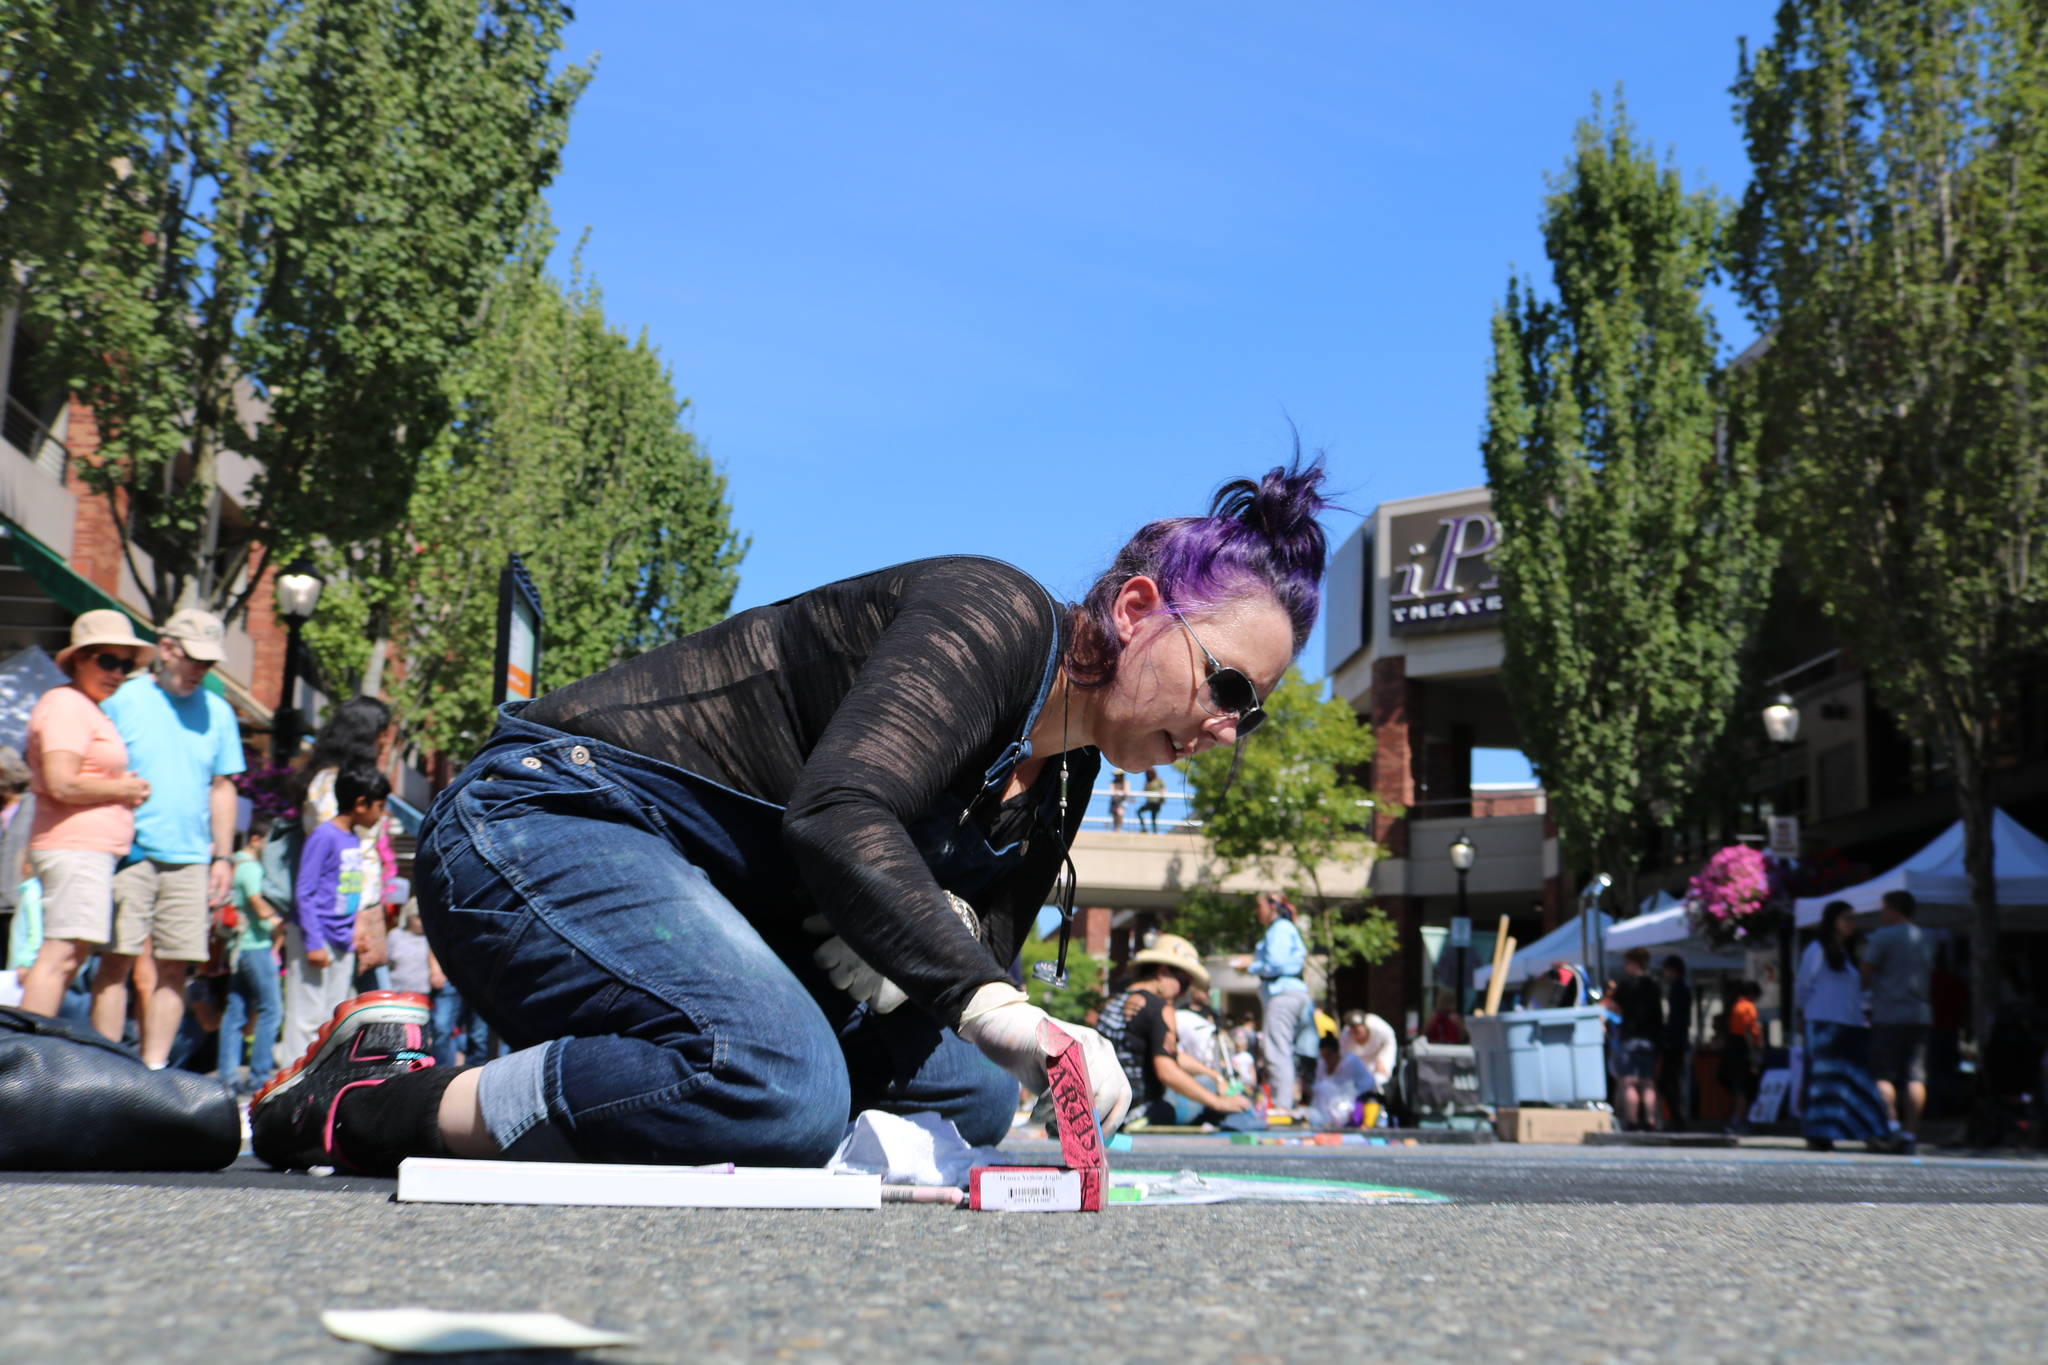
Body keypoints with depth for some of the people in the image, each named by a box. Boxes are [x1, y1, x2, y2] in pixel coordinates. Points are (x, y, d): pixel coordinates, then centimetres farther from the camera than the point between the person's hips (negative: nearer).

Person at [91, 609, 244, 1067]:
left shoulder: (217, 711, 14)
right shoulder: (123, 700, 3)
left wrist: (224, 856, 11)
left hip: (190, 859, 3)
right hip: (130, 855, -3)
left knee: (174, 966, 2)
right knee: (118, 959, -6)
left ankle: (154, 1067, 10)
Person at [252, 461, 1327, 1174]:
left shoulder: (1058, 782, 13)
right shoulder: (989, 612, -15)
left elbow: (970, 964, 11)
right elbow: (840, 816, -29)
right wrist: (993, 1004, -38)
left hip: (708, 903, 10)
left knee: (964, 1096, 2)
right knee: (782, 1089, -33)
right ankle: (373, 1102, -14)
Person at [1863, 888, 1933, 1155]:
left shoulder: (1884, 936, -5)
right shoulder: (1925, 939, 16)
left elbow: (1865, 976, -4)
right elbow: (1928, 974, 22)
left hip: (1888, 1015, -6)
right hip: (1920, 1015, 6)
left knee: (1883, 1074, -2)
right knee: (1915, 1077, 2)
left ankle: (1891, 1124, -16)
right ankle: (1910, 1133, -1)